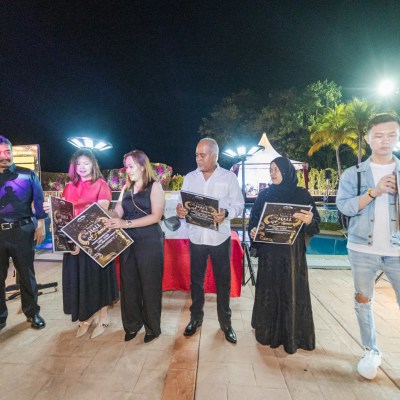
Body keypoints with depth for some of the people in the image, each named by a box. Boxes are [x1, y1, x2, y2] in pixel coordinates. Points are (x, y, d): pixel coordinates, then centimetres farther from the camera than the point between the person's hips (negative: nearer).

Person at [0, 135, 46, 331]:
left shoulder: (28, 175, 2)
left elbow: (39, 201, 1)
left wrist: (41, 226, -6)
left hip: (22, 231, -2)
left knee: (26, 275, 9)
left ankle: (32, 313, 26)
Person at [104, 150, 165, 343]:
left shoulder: (155, 186, -5)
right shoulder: (126, 188, 13)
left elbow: (156, 216, -15)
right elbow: (117, 212, 4)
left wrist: (127, 223, -22)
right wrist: (110, 220, -19)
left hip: (150, 242, -5)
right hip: (128, 241, 5)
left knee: (149, 285, 6)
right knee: (128, 284, 13)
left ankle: (152, 327, 25)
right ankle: (132, 324, 32)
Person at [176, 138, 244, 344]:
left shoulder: (229, 177, -3)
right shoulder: (189, 177, 4)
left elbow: (239, 204, -5)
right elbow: (183, 204, 4)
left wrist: (226, 213, -25)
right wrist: (180, 209, -19)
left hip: (220, 238, -2)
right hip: (196, 237, 2)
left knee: (223, 281, 11)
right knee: (196, 280, 15)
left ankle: (225, 322, 31)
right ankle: (196, 318, 36)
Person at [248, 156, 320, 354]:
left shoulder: (302, 194, -1)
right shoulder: (264, 194, 5)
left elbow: (316, 224, -3)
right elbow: (253, 220, 7)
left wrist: (309, 221, -25)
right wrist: (252, 231, -13)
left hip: (292, 252, -2)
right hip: (268, 251, 2)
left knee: (292, 292, 6)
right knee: (268, 290, 10)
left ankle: (292, 336, 24)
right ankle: (269, 332, 30)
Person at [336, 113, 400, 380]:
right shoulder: (353, 174, 2)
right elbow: (343, 206, -8)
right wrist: (374, 192, -17)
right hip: (363, 249, 0)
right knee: (363, 302, 10)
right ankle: (371, 352, 28)